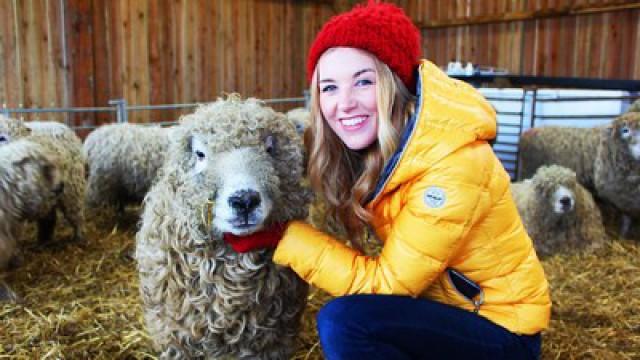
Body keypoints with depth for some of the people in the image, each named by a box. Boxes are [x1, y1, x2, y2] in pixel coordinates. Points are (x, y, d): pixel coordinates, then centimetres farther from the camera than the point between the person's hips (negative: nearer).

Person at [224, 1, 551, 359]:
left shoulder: (453, 162, -29)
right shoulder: (372, 142, -9)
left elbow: (387, 282, -25)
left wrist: (282, 236, -23)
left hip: (501, 326, -7)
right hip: (441, 303, 7)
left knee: (343, 321, -24)